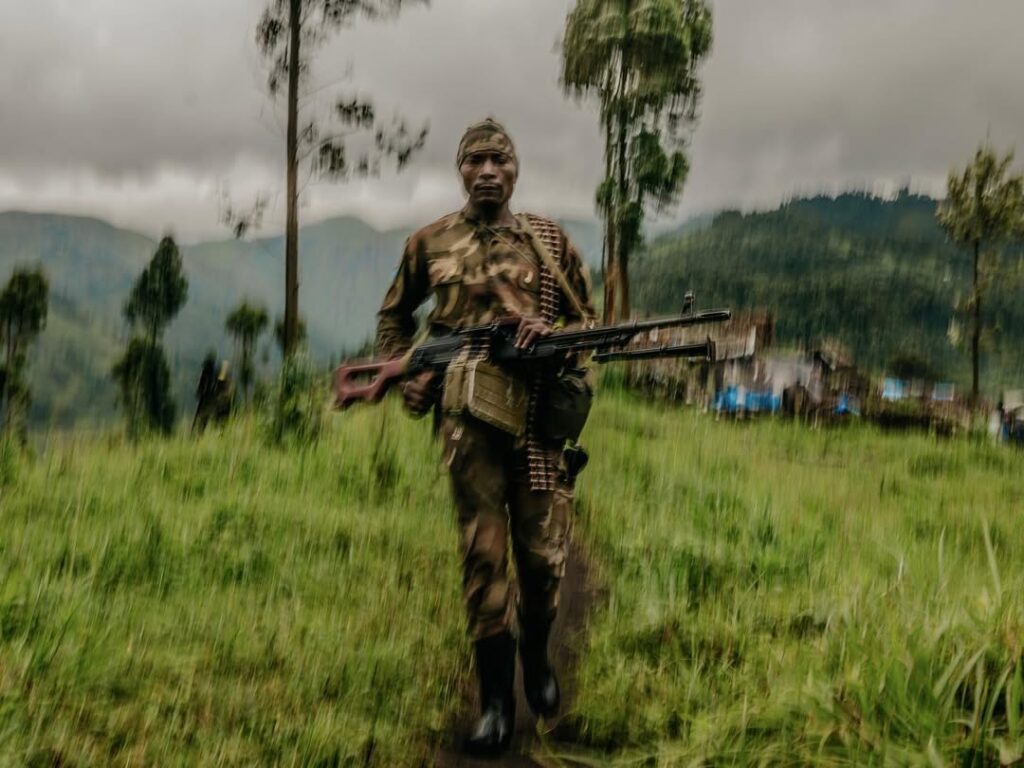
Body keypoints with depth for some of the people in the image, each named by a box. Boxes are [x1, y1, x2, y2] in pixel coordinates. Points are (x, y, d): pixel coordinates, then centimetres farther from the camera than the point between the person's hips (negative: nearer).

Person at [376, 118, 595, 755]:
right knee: (484, 553, 0)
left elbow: (589, 319, 14)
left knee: (544, 552, 4)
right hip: (468, 417, 0)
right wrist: (404, 372, 8)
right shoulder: (430, 243, 10)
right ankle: (497, 698, 11)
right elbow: (394, 315, 23)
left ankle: (537, 660, 33)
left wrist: (554, 333, -8)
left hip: (541, 414, 1)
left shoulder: (550, 240, 9)